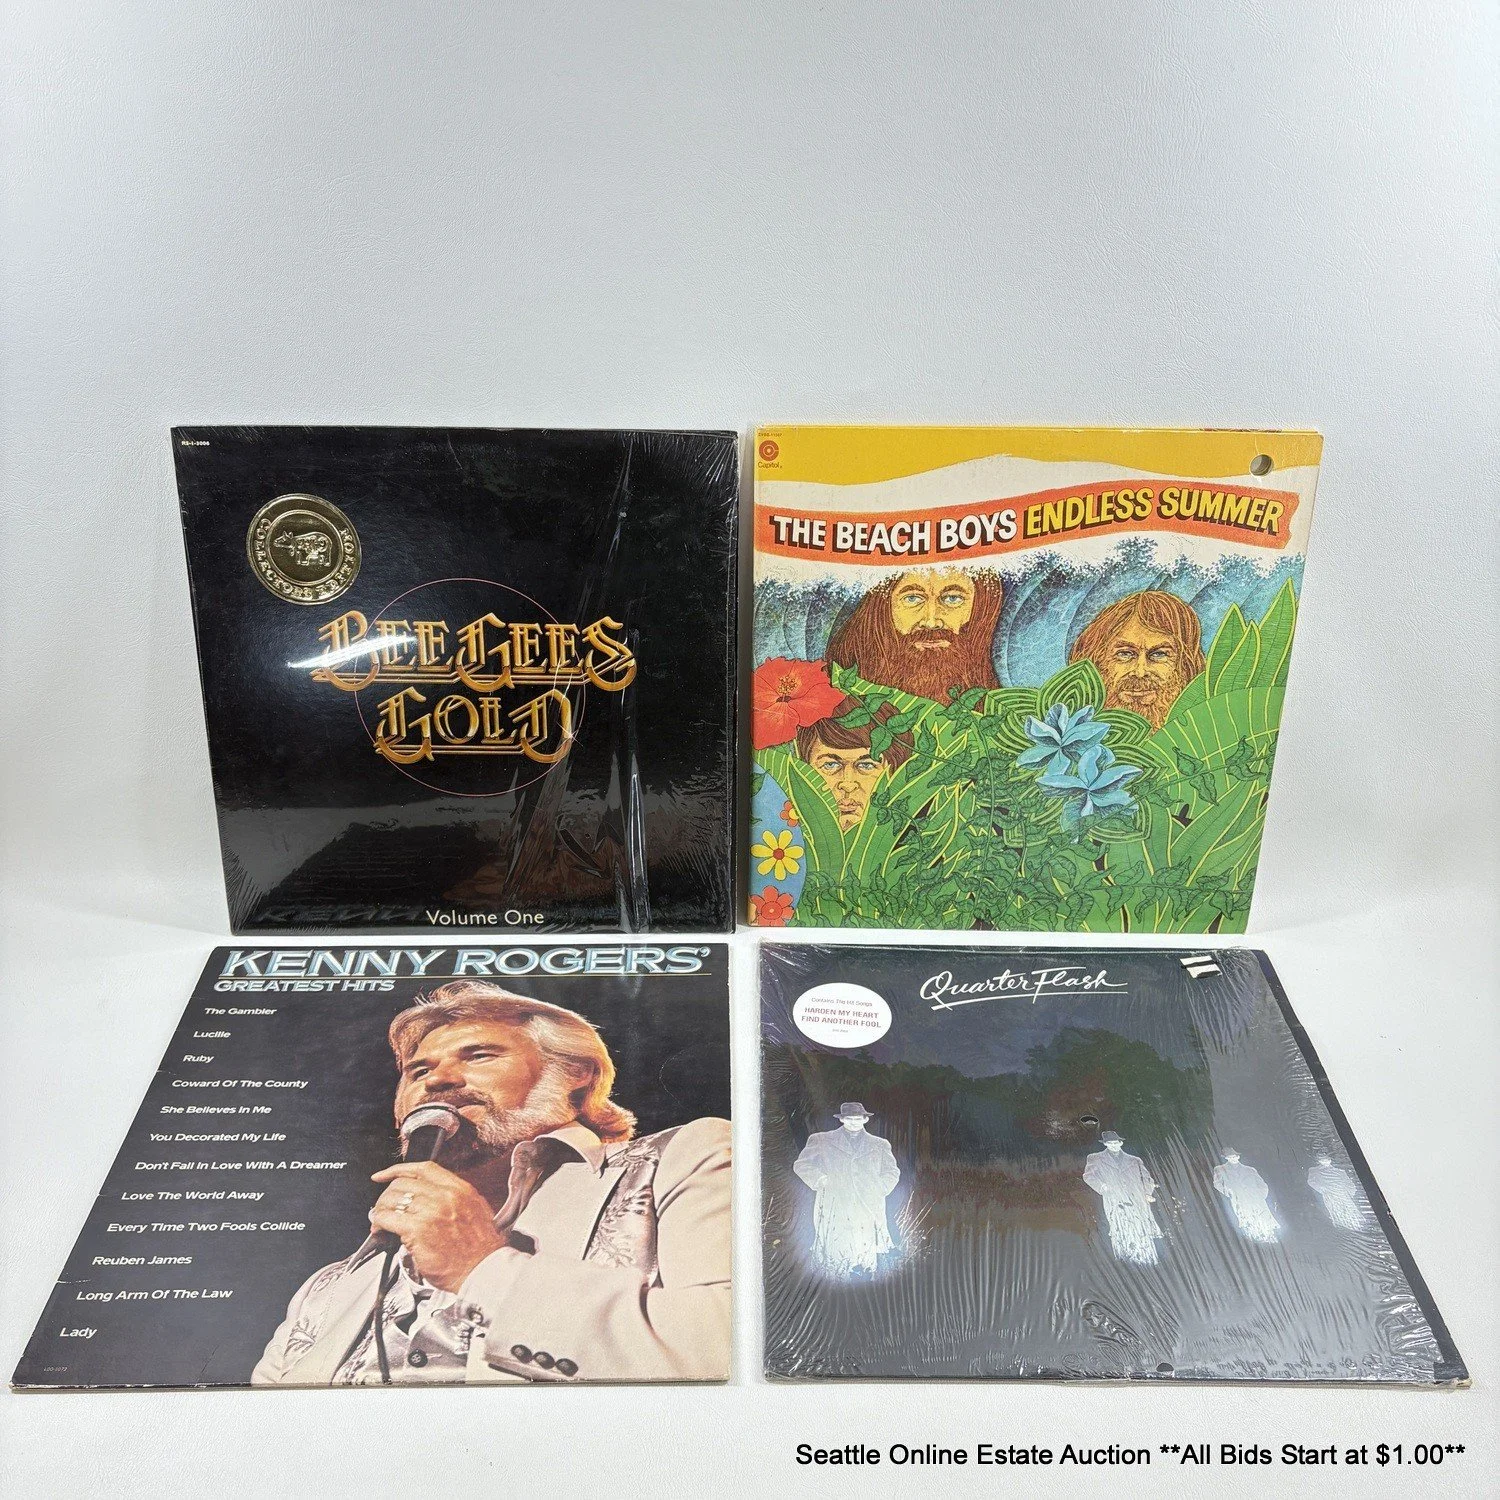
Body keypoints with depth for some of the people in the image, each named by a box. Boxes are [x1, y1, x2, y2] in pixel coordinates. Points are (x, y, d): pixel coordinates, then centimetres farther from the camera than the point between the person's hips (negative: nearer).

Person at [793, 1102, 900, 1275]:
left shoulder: (879, 1145, 18)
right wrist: (820, 1179, -4)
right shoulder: (821, 1141, 12)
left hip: (869, 1209, 1)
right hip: (834, 1209, -1)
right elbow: (801, 1164, 11)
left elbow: (892, 1172, 21)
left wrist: (879, 1189, 5)